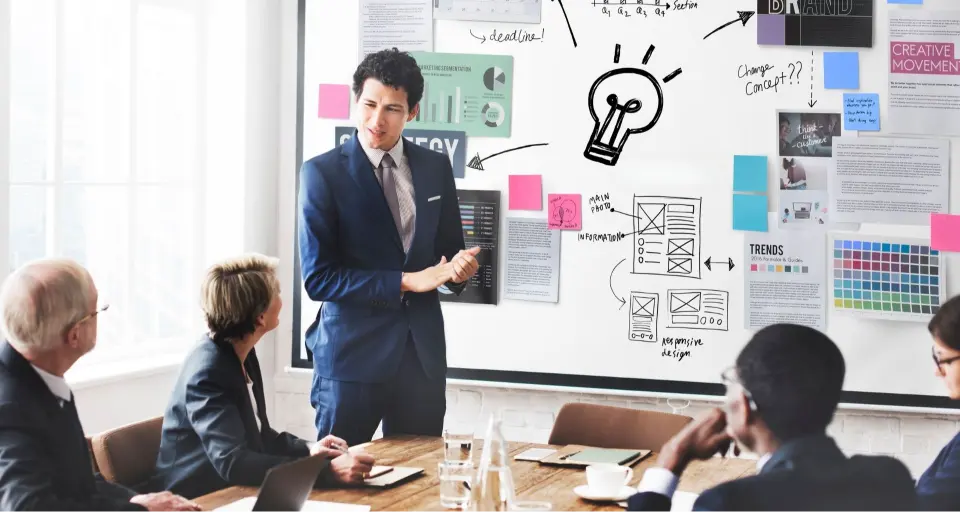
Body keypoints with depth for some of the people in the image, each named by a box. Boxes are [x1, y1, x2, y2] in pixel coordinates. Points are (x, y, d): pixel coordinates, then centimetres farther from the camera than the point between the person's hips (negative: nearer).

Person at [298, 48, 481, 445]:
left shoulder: (436, 168, 7)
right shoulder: (322, 172, -6)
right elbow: (317, 278, -11)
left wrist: (459, 268, -9)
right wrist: (406, 282, -16)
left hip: (422, 353, 4)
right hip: (352, 353, -4)